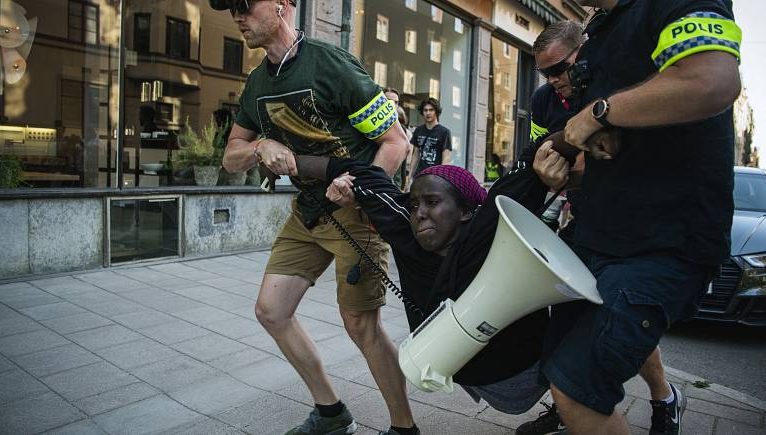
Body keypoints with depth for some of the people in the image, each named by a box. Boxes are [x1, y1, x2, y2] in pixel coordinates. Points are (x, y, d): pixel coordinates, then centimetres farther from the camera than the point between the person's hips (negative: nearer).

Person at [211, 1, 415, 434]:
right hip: (308, 208, 8)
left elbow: (396, 141, -13)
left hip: (357, 208, -8)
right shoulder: (259, 83, 9)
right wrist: (261, 146, -9)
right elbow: (231, 159, 13)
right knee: (271, 310, 6)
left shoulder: (330, 63, -14)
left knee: (360, 322, -7)